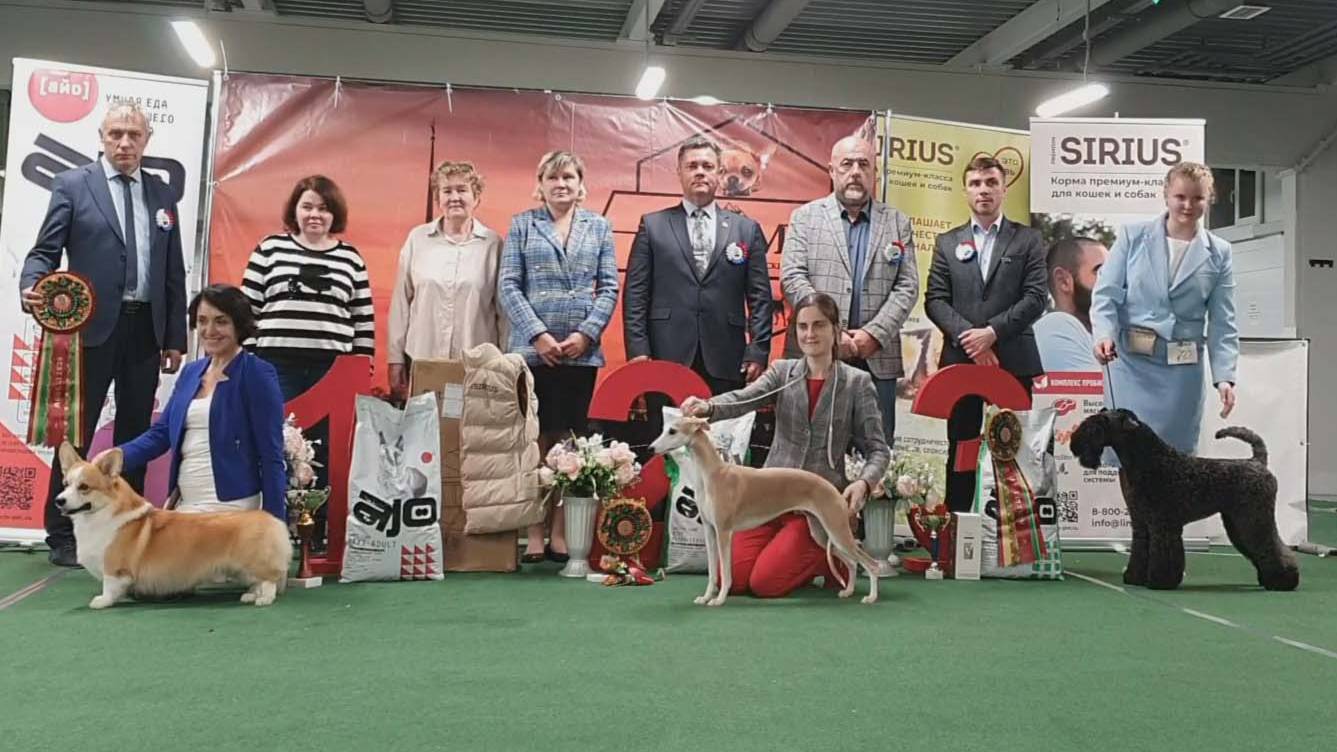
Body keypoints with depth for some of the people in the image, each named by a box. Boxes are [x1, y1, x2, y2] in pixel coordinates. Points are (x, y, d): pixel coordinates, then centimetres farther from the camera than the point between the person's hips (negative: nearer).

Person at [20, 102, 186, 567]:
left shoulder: (163, 194, 13)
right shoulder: (72, 184, 3)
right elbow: (45, 251, -2)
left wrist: (176, 338, 8)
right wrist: (31, 287, -24)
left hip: (146, 330, 4)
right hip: (93, 326, -3)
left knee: (135, 433, 8)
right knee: (76, 432, 2)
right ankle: (62, 536, 10)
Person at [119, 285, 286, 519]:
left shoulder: (258, 375, -6)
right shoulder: (190, 372, 14)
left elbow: (271, 456, -9)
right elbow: (160, 433, 13)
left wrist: (274, 525, -14)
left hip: (230, 508, -6)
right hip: (184, 504, 7)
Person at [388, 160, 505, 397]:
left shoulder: (493, 244, 2)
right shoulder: (417, 238, 6)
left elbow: (504, 310, 3)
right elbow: (401, 302, 7)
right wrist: (395, 358, 4)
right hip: (421, 359, 1)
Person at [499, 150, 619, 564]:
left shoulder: (598, 227, 13)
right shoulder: (522, 225, 9)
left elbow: (609, 287, 7)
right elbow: (508, 286, 2)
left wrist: (586, 334, -6)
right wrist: (538, 334, -9)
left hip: (582, 351, 1)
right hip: (533, 349, -1)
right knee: (535, 440, -1)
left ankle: (561, 534, 6)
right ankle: (534, 534, 3)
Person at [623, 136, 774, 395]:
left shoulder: (747, 229, 12)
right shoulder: (653, 226, 10)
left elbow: (760, 297, 8)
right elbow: (636, 294, 5)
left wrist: (758, 352, 0)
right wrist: (637, 350, -4)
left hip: (726, 363, 1)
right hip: (666, 358, -1)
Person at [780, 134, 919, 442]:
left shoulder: (898, 223, 11)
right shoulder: (805, 217, 8)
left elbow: (907, 287, 4)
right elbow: (793, 278, -2)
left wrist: (874, 334, -9)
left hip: (877, 358, 1)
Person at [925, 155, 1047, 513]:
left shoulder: (1027, 240, 8)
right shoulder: (947, 242, 13)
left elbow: (1035, 298, -3)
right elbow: (935, 300, 4)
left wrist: (992, 332, -14)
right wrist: (968, 337, -11)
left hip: (1013, 361, -1)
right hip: (960, 360, 2)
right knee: (960, 450, 5)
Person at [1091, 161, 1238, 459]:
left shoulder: (1218, 253, 7)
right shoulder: (1133, 236, 4)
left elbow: (1222, 323, 6)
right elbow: (1106, 293, 1)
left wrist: (1225, 375, -4)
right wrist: (1104, 334, -17)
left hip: (1181, 368, 1)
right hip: (1130, 360, -1)